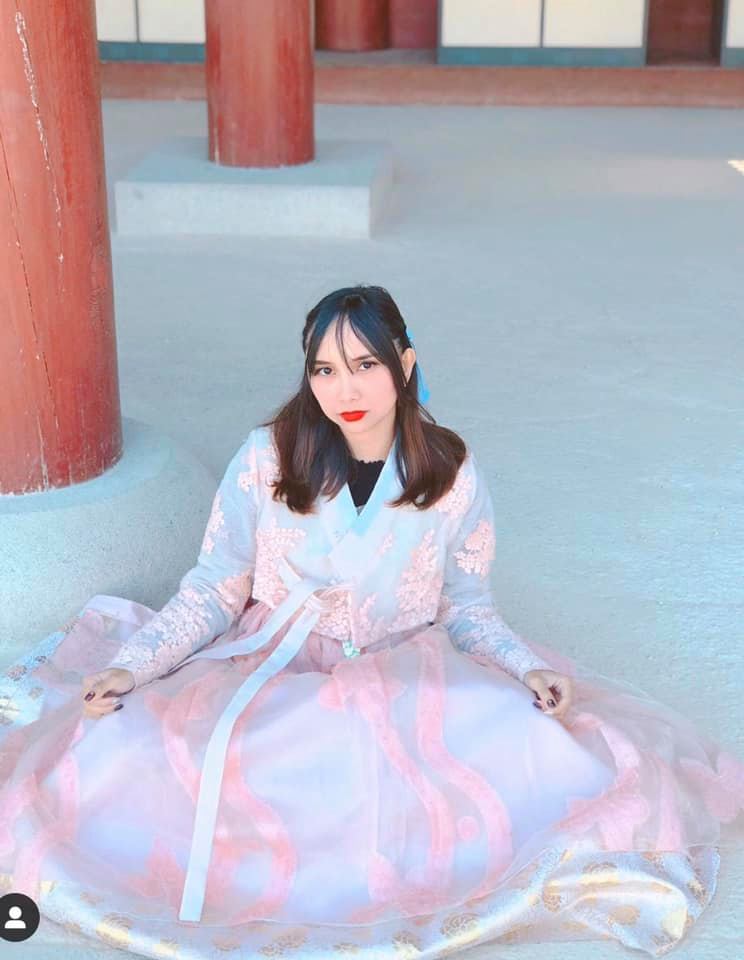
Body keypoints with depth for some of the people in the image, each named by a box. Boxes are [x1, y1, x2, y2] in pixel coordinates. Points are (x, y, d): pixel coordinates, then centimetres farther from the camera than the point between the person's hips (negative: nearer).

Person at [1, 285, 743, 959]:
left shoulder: (453, 475, -4)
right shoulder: (265, 458, -7)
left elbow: (466, 609, 4)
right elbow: (213, 591, -1)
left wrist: (531, 668, -15)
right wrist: (127, 666, -14)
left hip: (406, 682, 0)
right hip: (272, 674, 0)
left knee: (544, 752, -28)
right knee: (109, 758, -25)